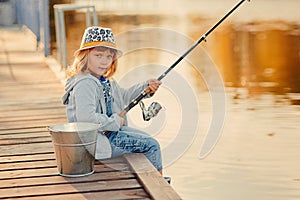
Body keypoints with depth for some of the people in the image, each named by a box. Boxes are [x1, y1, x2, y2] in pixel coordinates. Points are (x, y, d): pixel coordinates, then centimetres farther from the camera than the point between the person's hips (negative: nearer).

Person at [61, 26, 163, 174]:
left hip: (110, 130, 11)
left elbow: (123, 96, 26)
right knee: (151, 146, -5)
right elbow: (86, 118, -35)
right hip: (96, 142, -11)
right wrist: (114, 122, -23)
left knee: (146, 138, 26)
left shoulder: (104, 81, 9)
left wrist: (146, 87, 13)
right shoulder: (84, 84, -24)